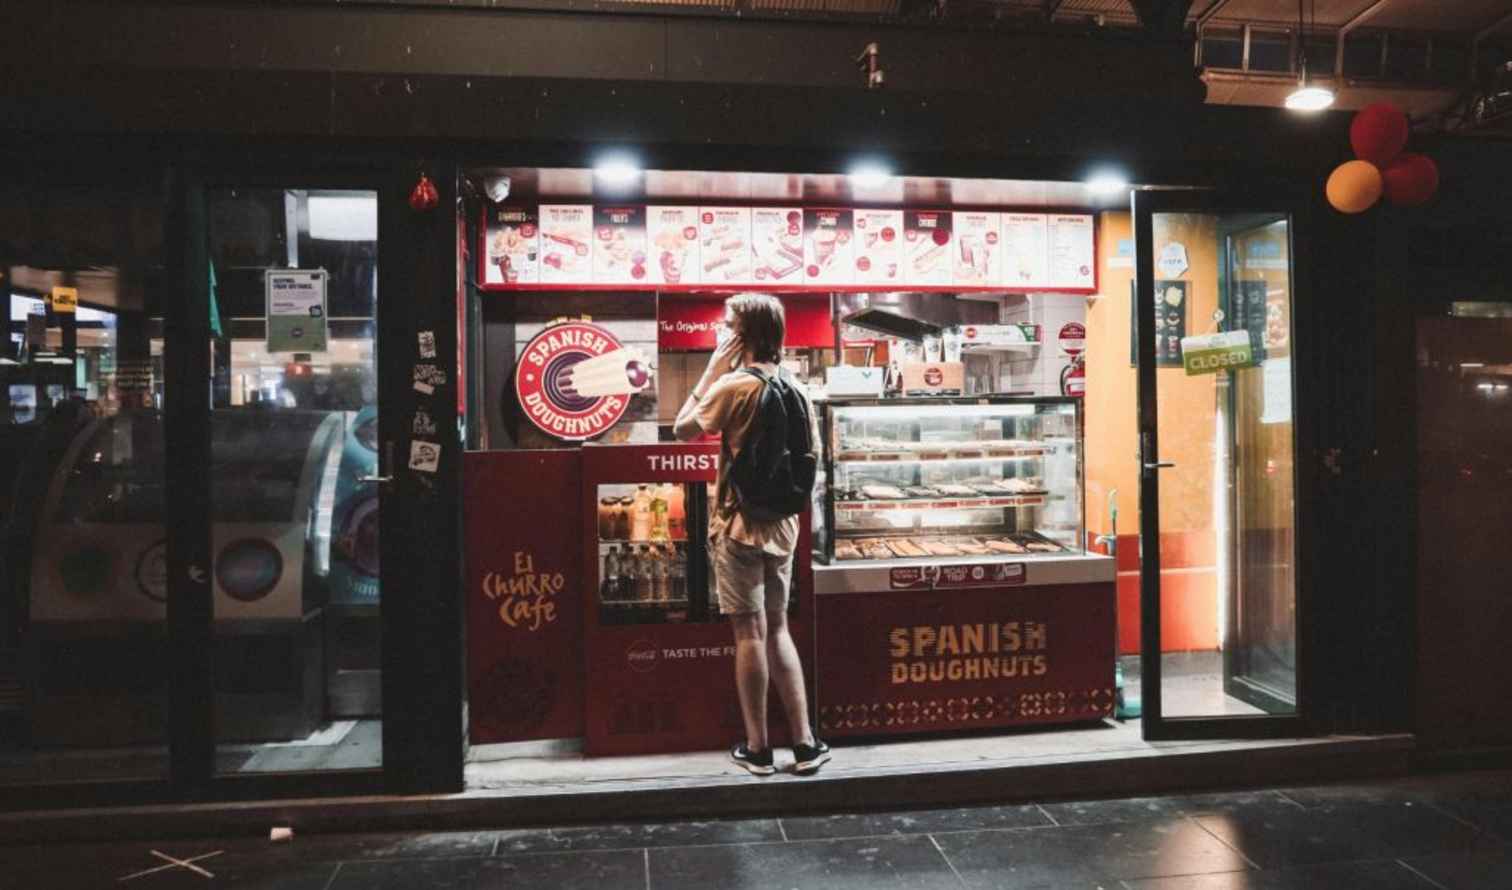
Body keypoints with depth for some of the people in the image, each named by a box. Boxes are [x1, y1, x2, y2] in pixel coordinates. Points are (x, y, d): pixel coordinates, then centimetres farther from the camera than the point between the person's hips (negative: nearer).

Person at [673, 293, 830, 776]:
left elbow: (684, 429, -4)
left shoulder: (733, 384, -14)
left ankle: (757, 748, 12)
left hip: (739, 524, -6)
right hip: (781, 526, 6)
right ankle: (805, 741, 16)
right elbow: (810, 453, 12)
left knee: (750, 632, 2)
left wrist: (712, 368, -3)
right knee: (777, 629, 15)